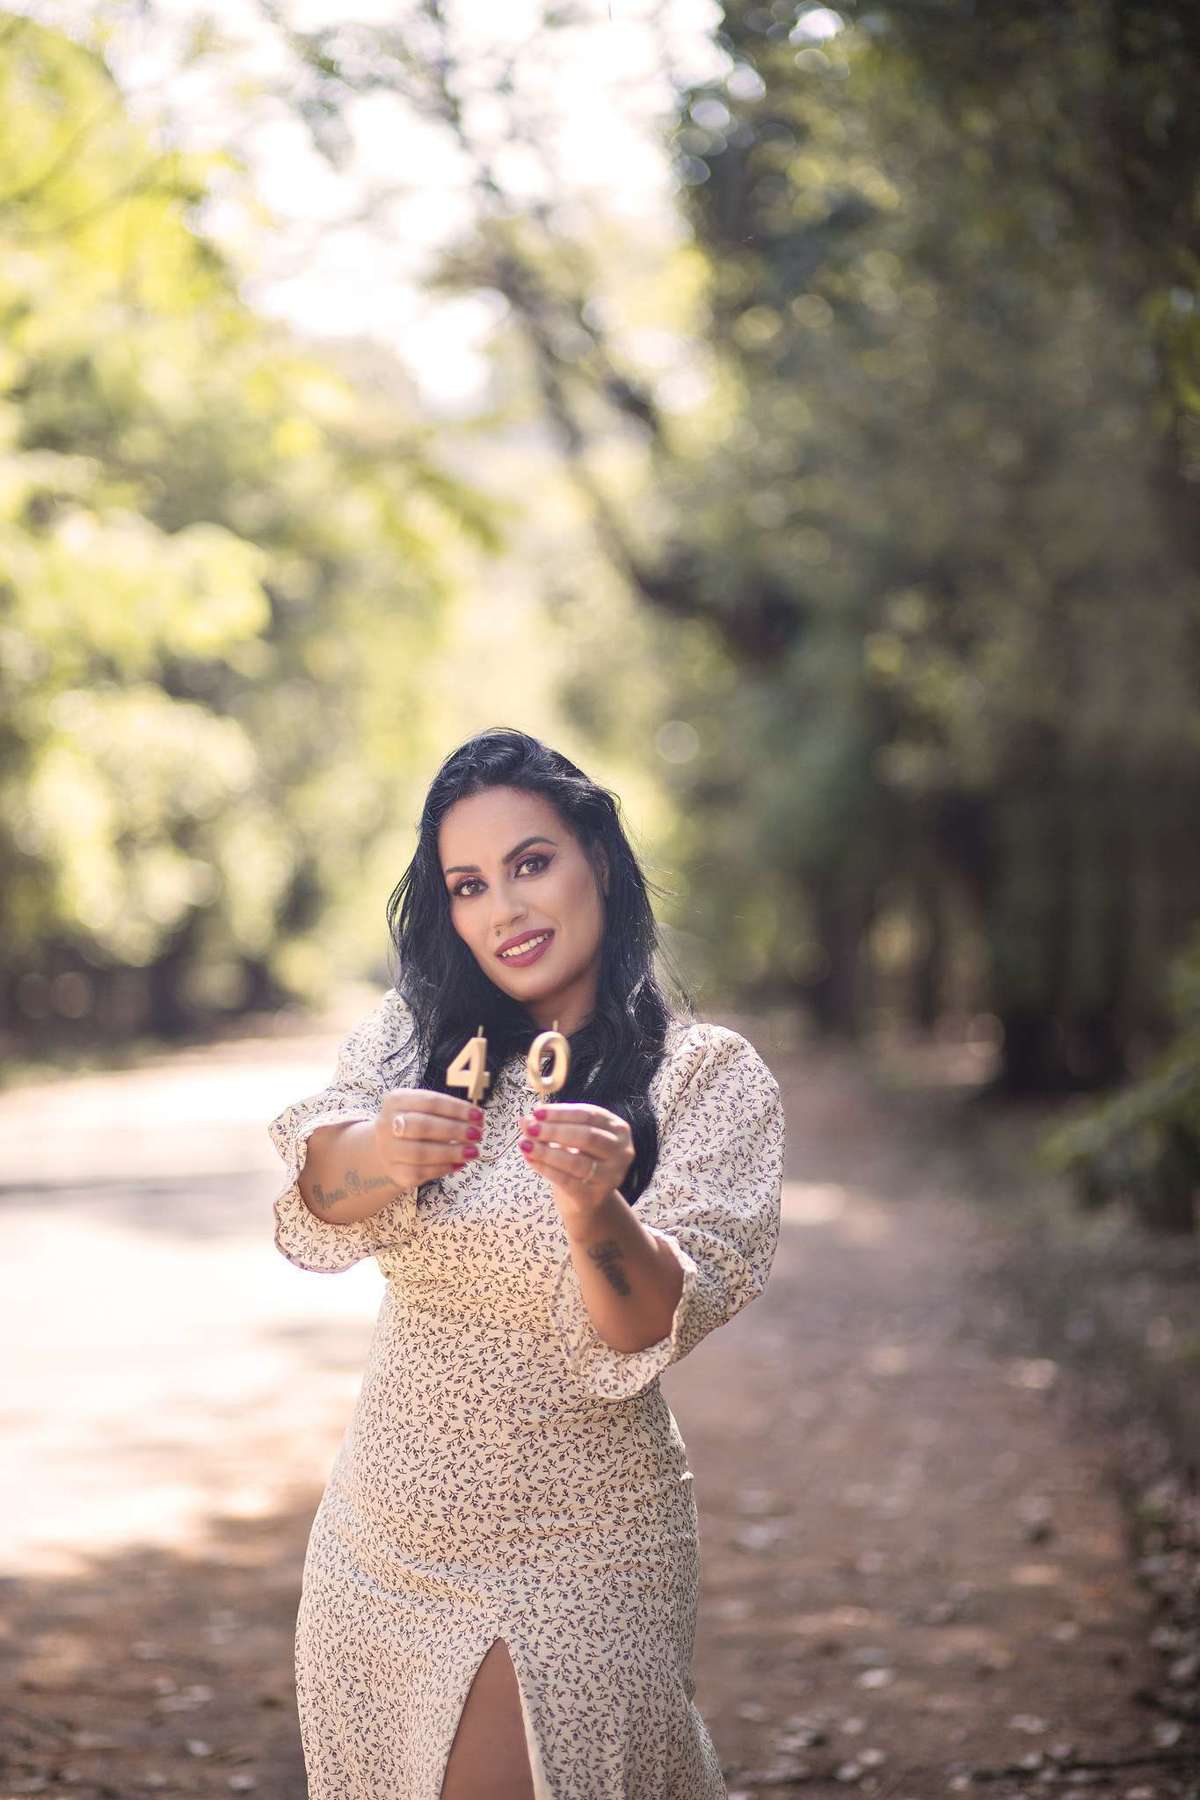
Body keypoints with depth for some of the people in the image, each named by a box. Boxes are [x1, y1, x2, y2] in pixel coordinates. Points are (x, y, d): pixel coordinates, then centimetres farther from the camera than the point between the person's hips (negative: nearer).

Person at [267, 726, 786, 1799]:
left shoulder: (712, 1078, -8)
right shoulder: (414, 1034, 3)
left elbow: (653, 1328, -18)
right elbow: (320, 1197, -15)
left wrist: (595, 1213, -39)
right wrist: (379, 1150, -38)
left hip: (575, 1550, -4)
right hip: (382, 1541, 4)